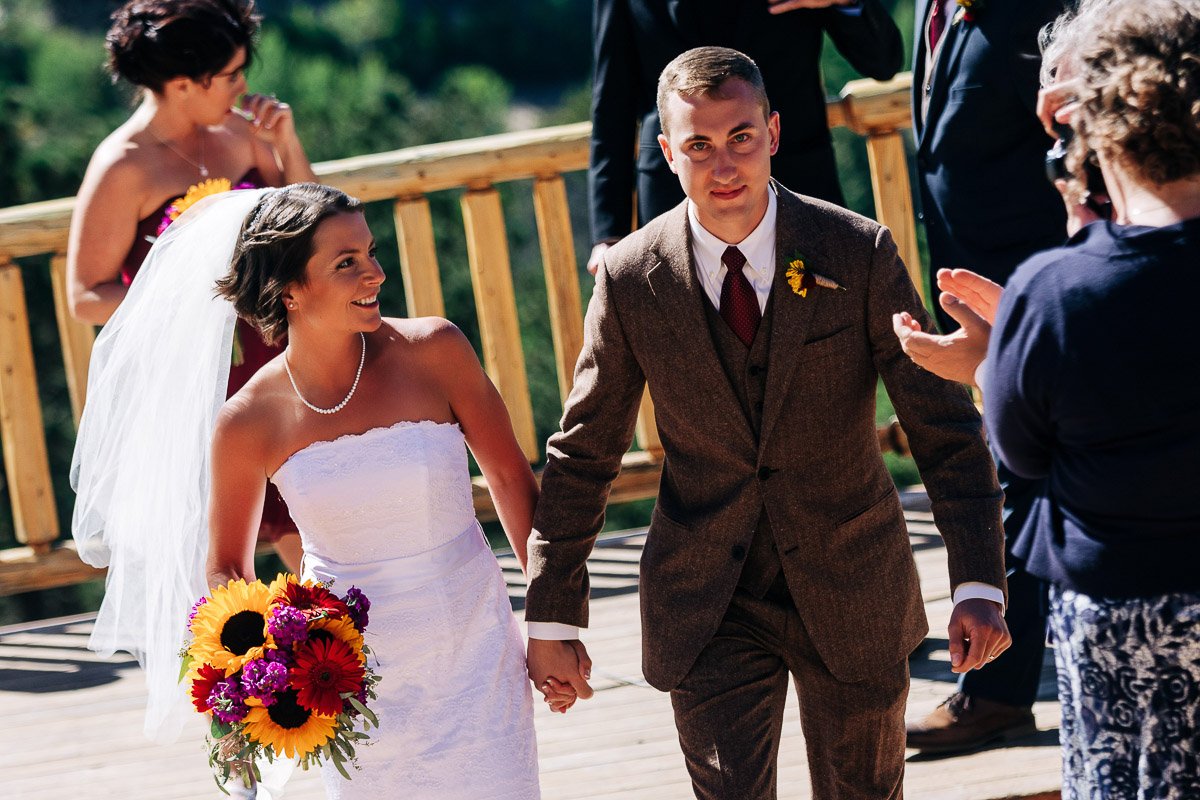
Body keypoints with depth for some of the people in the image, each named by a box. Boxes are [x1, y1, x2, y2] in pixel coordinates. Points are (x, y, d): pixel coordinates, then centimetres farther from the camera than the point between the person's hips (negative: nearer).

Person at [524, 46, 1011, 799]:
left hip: (850, 587, 0)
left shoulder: (860, 254, -12)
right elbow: (582, 456, 1)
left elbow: (946, 427, -11)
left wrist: (979, 584, -21)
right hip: (707, 608, 0)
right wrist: (553, 618, 2)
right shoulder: (633, 279, -9)